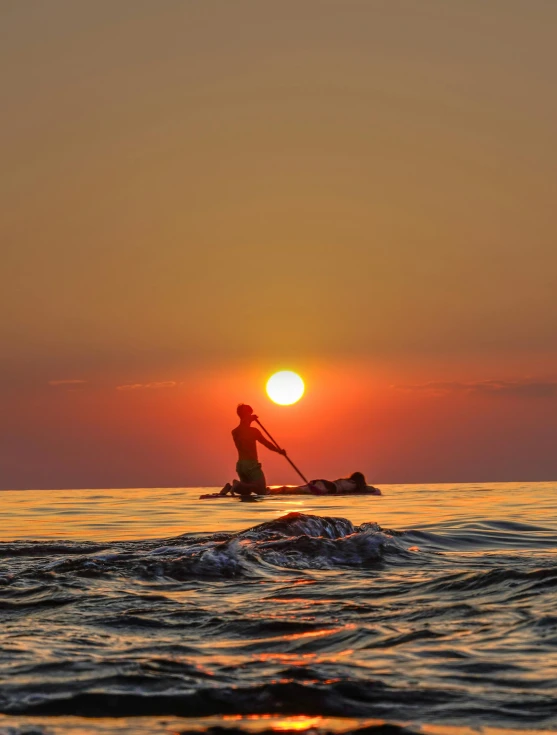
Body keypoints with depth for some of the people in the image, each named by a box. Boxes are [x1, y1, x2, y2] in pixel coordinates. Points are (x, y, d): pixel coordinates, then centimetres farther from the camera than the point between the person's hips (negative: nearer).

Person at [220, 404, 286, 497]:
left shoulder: (234, 432, 6)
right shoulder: (253, 431, -9)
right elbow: (267, 444, -1)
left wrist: (251, 420, 33)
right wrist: (279, 450, 12)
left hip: (240, 465, 7)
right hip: (252, 465, -7)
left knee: (246, 491, 21)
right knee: (262, 491, -4)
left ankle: (230, 487, -7)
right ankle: (239, 485, -23)